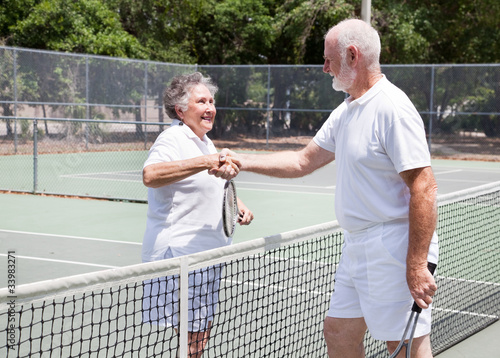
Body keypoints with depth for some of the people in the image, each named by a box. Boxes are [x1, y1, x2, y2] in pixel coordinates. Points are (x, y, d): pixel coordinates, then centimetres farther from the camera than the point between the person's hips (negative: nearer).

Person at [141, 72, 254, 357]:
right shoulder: (172, 139, -13)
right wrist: (205, 162, -41)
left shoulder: (205, 141, 17)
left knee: (203, 334, 14)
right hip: (180, 254, -9)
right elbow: (151, 175, -36)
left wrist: (237, 203, 15)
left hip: (208, 253, 10)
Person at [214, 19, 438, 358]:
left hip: (394, 250, -10)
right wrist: (243, 162, 16)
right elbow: (303, 162, 23)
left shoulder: (392, 108, -17)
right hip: (357, 247, 10)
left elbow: (424, 188, -22)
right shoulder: (345, 113, 14)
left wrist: (417, 266, -25)